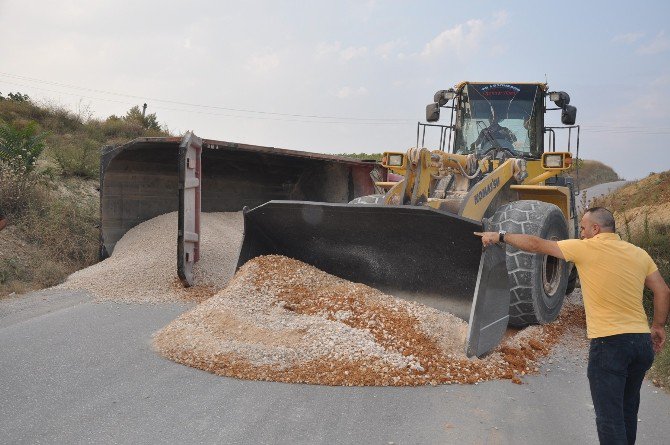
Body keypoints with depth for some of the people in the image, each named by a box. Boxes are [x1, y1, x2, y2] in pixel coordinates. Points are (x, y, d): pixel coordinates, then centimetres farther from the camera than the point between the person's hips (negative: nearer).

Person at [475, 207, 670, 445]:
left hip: (609, 343, -6)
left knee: (609, 417, -1)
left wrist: (500, 236, 13)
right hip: (642, 342, 6)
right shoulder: (639, 253, 9)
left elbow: (535, 244, 1)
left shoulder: (586, 248, -5)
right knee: (628, 410, 21)